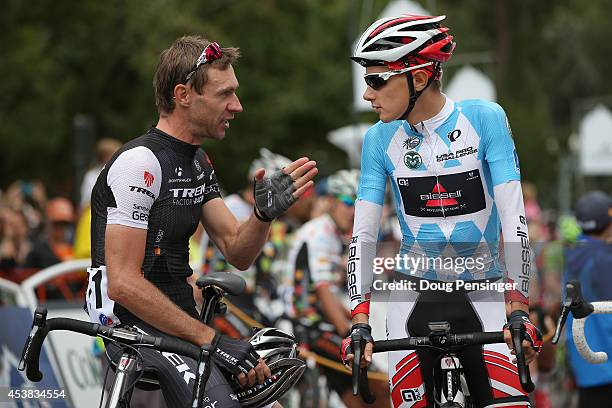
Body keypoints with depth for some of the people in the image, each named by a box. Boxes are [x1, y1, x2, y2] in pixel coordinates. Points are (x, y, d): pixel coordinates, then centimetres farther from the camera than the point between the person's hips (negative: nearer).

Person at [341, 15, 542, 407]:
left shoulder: (484, 120, -10)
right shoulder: (380, 140, -3)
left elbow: (514, 216, -15)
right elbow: (364, 234, -4)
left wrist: (519, 309, -24)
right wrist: (361, 323, -16)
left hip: (482, 291, -2)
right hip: (414, 291, 2)